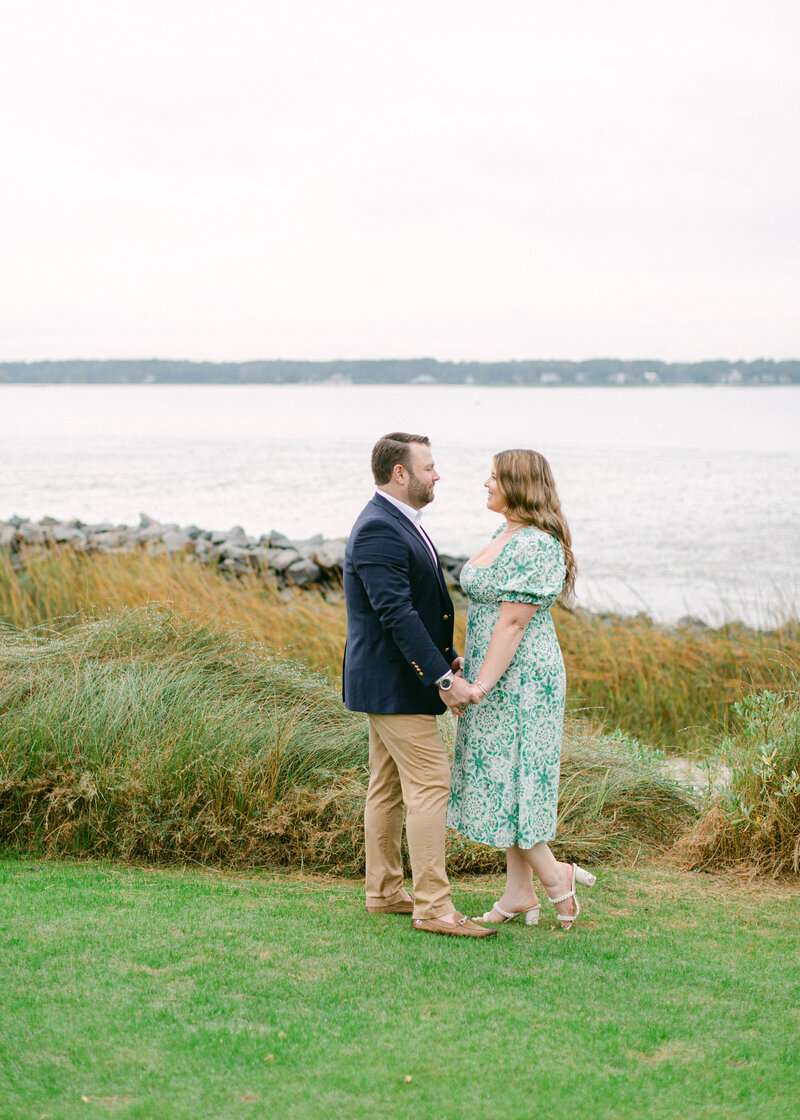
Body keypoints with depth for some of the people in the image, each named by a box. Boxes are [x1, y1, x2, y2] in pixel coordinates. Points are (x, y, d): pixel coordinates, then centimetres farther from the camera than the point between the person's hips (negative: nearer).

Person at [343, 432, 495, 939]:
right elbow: (397, 615, -26)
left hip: (390, 682, 11)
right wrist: (444, 678, -26)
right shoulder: (378, 531, -20)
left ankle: (384, 892, 23)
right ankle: (433, 906, -6)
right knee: (430, 784, -9)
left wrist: (450, 659, 11)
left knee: (389, 786, 15)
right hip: (394, 683, -11)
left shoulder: (399, 524, 13)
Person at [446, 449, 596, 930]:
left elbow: (513, 622, -23)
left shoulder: (535, 547, -19)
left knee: (506, 781, -5)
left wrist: (479, 687, -23)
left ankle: (556, 877, 8)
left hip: (520, 679, -10)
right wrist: (476, 678, 19)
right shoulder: (506, 536, 12)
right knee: (503, 779, 11)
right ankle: (519, 894, 17)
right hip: (499, 674, 10)